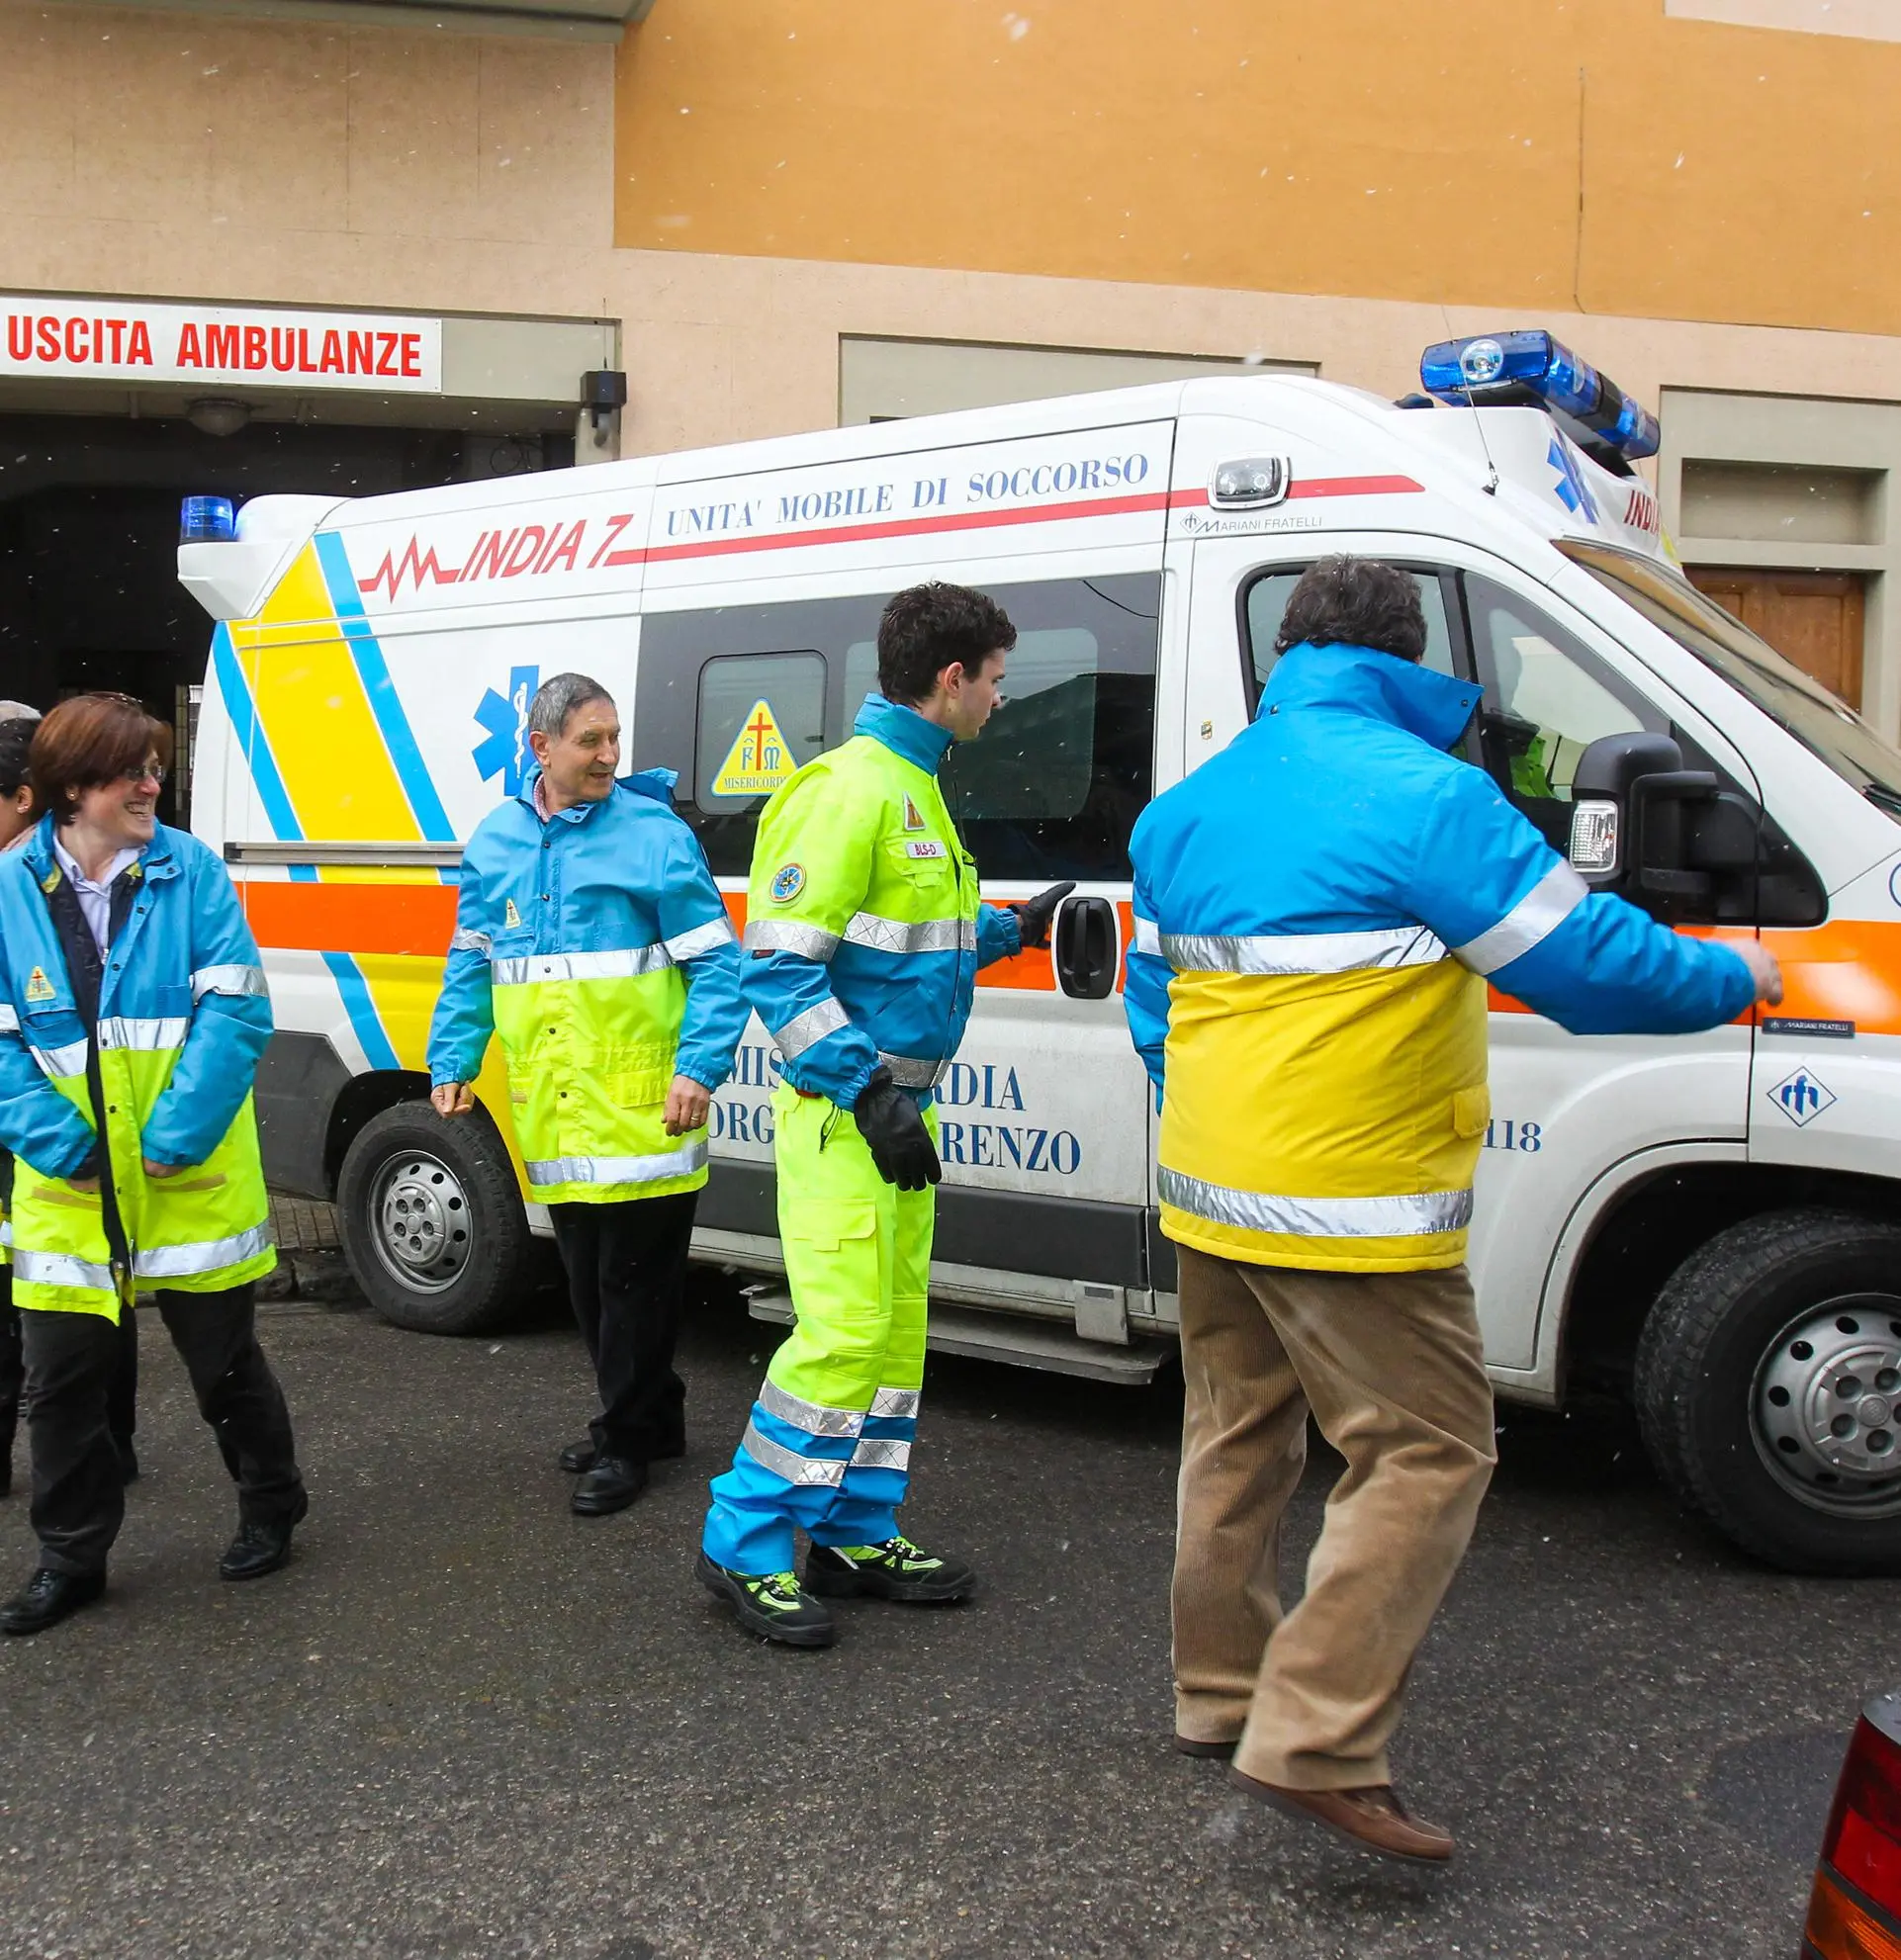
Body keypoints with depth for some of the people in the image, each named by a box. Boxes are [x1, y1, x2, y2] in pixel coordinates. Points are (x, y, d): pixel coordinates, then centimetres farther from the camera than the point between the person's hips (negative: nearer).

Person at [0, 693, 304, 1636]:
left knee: (224, 1361, 12)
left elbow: (235, 1010, -10)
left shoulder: (191, 869, -4)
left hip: (192, 1182, -2)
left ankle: (269, 1511, 34)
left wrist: (175, 1139, -17)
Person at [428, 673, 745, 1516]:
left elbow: (716, 963, -7)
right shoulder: (496, 842, 10)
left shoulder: (655, 834, -6)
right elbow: (470, 963, 17)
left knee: (634, 1280, 2)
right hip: (553, 1117, 6)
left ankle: (628, 1439, 16)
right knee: (586, 1279, 16)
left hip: (641, 1114, -6)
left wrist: (700, 1066, -17)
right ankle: (647, 1417, 32)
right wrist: (452, 1062, 8)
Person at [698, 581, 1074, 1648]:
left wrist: (1012, 929, 23)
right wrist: (870, 1095, -24)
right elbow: (780, 969, -20)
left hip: (901, 1103, 10)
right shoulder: (846, 790, -16)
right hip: (843, 1111, -10)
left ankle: (857, 1532, 25)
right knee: (844, 1332, -10)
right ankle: (745, 1549, 4)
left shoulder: (916, 788, 15)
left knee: (896, 1328, 14)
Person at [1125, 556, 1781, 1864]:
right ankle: (1317, 1743, -2)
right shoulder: (1420, 791, -13)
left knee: (1239, 1439, 20)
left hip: (1208, 1197, 8)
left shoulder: (1186, 807, 11)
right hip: (1350, 1212, -8)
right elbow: (1586, 961, -11)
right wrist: (1733, 979, 7)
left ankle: (1220, 1694, 31)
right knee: (1431, 1454, 1)